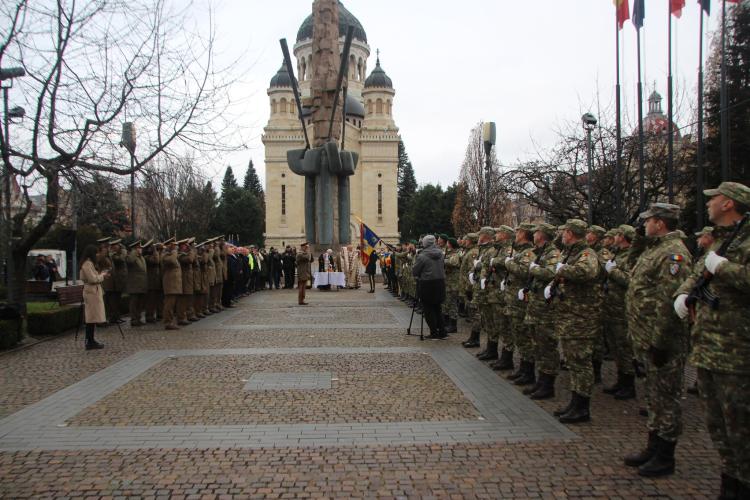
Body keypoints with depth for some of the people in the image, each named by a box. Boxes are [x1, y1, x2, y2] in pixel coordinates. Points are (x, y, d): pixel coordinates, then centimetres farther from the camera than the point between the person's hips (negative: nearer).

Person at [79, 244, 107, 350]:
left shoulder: (89, 263, 15)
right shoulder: (87, 264, -16)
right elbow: (93, 279, -20)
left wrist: (101, 274, 11)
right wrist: (102, 275, -6)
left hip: (93, 292, 10)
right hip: (92, 292, -10)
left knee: (91, 318, 12)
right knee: (92, 318, -7)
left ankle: (90, 341, 16)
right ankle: (90, 342, -4)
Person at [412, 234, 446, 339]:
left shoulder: (422, 256, -13)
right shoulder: (440, 254, 4)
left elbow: (414, 272, -8)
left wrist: (418, 276, 11)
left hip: (427, 285, -6)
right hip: (440, 284, 6)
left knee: (428, 310, 5)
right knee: (437, 308, 16)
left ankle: (434, 333, 5)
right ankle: (442, 331, 17)